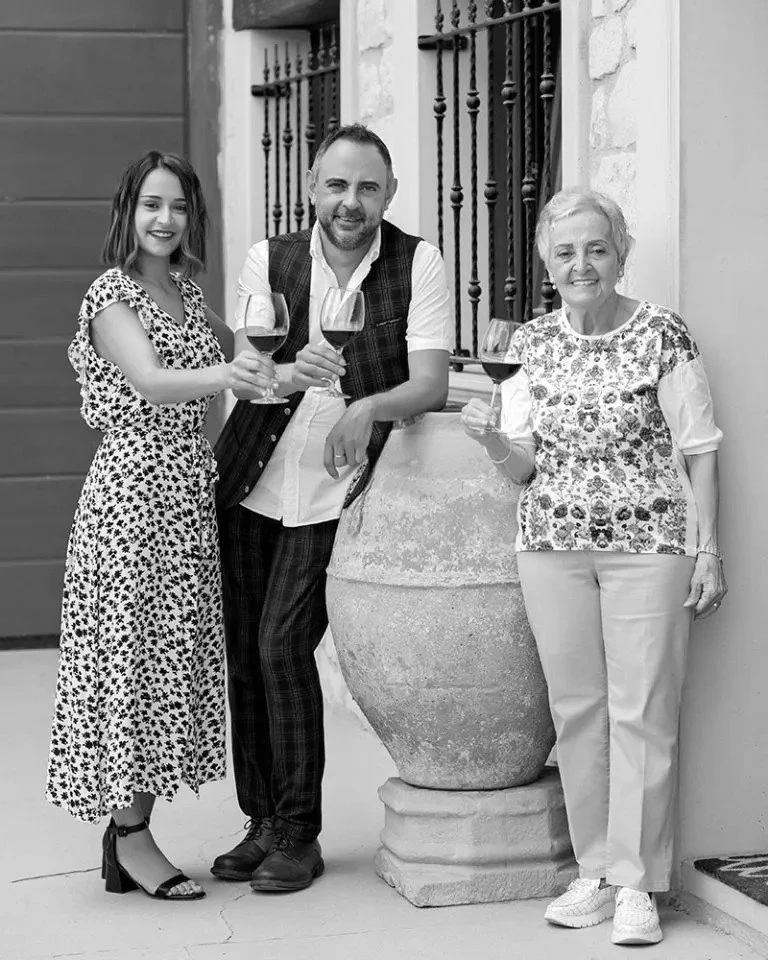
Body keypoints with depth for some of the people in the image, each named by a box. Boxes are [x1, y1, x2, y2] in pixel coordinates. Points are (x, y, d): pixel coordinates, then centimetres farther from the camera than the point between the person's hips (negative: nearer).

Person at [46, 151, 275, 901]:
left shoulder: (186, 293, 13)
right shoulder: (111, 293, -10)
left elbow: (230, 350, 25)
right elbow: (150, 383, -26)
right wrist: (221, 375, -43)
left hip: (189, 495, 8)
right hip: (134, 493, -8)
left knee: (172, 658, 8)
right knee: (135, 654, -4)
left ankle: (131, 830, 15)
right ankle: (129, 839, 4)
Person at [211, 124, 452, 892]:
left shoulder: (417, 264, -7)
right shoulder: (269, 259, -2)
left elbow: (431, 382, -13)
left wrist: (368, 407, -34)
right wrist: (292, 373, -34)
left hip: (330, 489, -3)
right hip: (247, 482, 3)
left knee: (282, 646, -11)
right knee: (241, 649, 6)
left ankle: (298, 835, 2)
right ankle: (261, 820, 21)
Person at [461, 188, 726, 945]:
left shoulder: (661, 335, -5)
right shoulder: (532, 343, 6)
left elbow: (699, 450, -3)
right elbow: (525, 463, 9)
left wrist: (706, 550, -6)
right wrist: (492, 440, -12)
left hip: (648, 542, -4)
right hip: (552, 543, 4)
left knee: (642, 711, 0)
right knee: (575, 709, 8)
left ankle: (636, 883, 9)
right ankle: (594, 871, 19)